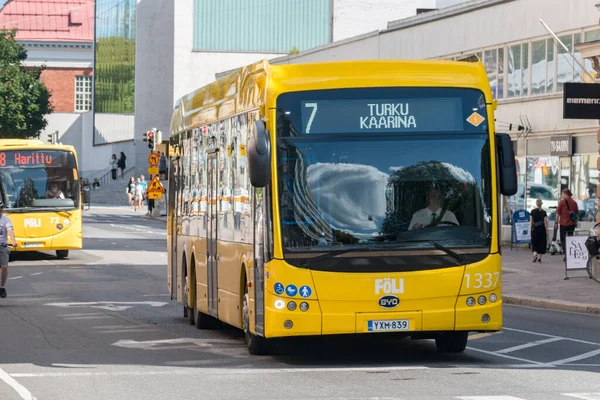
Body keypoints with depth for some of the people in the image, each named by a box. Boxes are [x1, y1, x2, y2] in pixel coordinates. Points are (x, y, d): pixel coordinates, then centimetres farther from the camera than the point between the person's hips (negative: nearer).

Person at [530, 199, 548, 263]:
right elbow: (545, 222, -7)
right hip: (542, 229, -1)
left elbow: (531, 222, 2)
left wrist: (531, 228, 14)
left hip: (534, 229, 1)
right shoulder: (543, 212, -6)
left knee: (534, 243, 9)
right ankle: (539, 257, 6)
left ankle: (535, 254, -14)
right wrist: (547, 231, -2)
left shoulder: (532, 212, -1)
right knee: (541, 243, 9)